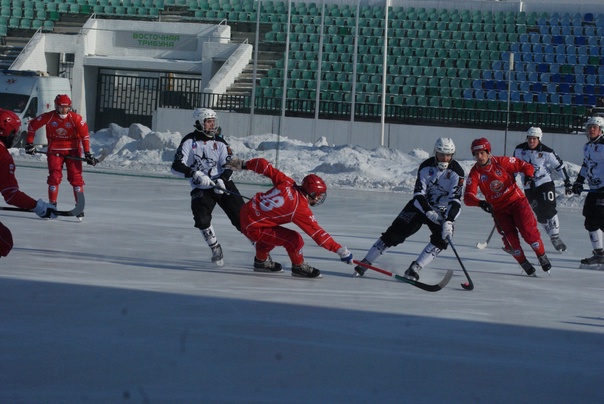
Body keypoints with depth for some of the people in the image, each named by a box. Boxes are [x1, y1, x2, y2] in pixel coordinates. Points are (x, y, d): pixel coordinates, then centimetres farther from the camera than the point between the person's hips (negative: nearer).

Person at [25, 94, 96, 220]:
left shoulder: (76, 118, -12)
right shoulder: (48, 117, -9)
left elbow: (85, 135, -8)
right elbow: (32, 125, 4)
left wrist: (87, 153, -11)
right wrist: (29, 143, 5)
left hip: (72, 150, -1)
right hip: (55, 150, 1)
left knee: (76, 178, -5)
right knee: (54, 176, -6)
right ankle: (52, 204, 5)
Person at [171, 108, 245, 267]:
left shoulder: (219, 143, 3)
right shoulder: (189, 142, -5)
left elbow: (228, 166, -3)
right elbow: (176, 167, -13)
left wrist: (222, 180, -25)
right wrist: (196, 174, -28)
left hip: (223, 185, 1)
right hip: (200, 189, -1)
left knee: (241, 216, -8)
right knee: (202, 219, -20)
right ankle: (216, 250, 1)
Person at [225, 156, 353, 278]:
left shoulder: (287, 183, -2)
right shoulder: (301, 209, -18)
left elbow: (265, 167, 3)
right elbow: (317, 234, -18)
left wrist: (243, 164, 16)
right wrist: (340, 250, -15)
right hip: (254, 228, -8)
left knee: (272, 233, 34)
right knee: (294, 239, -11)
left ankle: (261, 260, 49)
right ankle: (299, 267, 12)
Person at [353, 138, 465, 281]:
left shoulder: (456, 172, -17)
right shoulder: (426, 167, -12)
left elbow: (455, 200, -24)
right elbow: (418, 193, -16)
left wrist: (449, 222, -38)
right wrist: (428, 211, -33)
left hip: (442, 212, 0)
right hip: (421, 205, 0)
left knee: (441, 240, -25)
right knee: (395, 233, -10)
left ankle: (415, 268, -20)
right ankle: (365, 263, -3)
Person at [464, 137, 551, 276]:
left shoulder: (502, 162, -11)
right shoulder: (475, 173, -7)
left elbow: (525, 166, -4)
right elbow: (468, 197, -16)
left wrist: (529, 176, -27)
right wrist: (480, 203, -37)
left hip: (516, 200, -2)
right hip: (499, 209, 2)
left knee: (528, 231, -14)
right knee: (510, 238, -9)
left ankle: (542, 256, 8)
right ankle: (524, 264, 11)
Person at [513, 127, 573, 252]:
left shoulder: (546, 152, -11)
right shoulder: (519, 150, 0)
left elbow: (559, 165, -4)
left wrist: (567, 181, -4)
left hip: (545, 183, -3)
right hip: (529, 187, 3)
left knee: (548, 209, -14)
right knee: (540, 214, -1)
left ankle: (555, 237, -6)